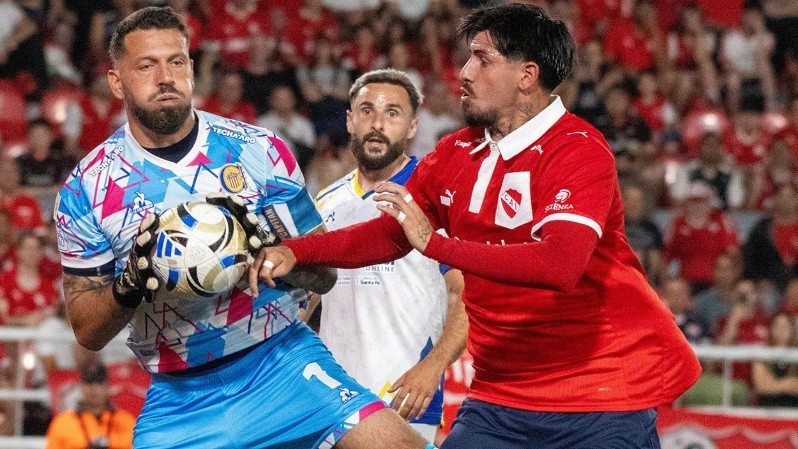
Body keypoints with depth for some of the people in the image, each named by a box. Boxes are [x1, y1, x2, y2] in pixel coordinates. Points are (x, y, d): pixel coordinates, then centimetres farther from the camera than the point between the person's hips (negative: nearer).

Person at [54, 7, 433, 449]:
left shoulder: (260, 151, -1)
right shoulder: (86, 189, -1)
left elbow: (322, 274, 3)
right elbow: (87, 333, 1)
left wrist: (271, 252, -18)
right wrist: (130, 284, -19)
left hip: (285, 364, 0)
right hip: (178, 396, 1)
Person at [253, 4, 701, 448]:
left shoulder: (579, 151, -14)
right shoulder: (456, 154, 7)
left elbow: (560, 265, -29)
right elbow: (390, 233, 18)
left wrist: (436, 243, -32)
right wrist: (295, 252, 3)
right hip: (502, 393, 6)